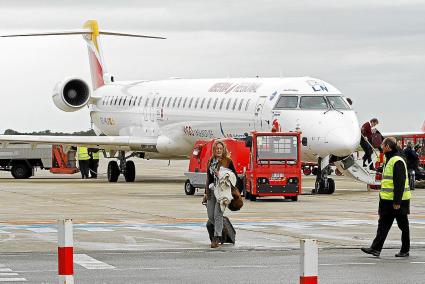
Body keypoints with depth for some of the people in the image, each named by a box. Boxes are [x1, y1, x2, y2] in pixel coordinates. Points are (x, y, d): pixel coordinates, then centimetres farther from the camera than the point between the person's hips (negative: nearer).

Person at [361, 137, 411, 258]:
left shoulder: (398, 162, -17)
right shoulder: (389, 160, 15)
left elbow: (400, 183, -21)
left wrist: (397, 201, -23)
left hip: (398, 202, -10)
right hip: (388, 201, 10)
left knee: (403, 226, 2)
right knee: (383, 225, 5)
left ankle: (405, 251, 11)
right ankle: (376, 249, 4)